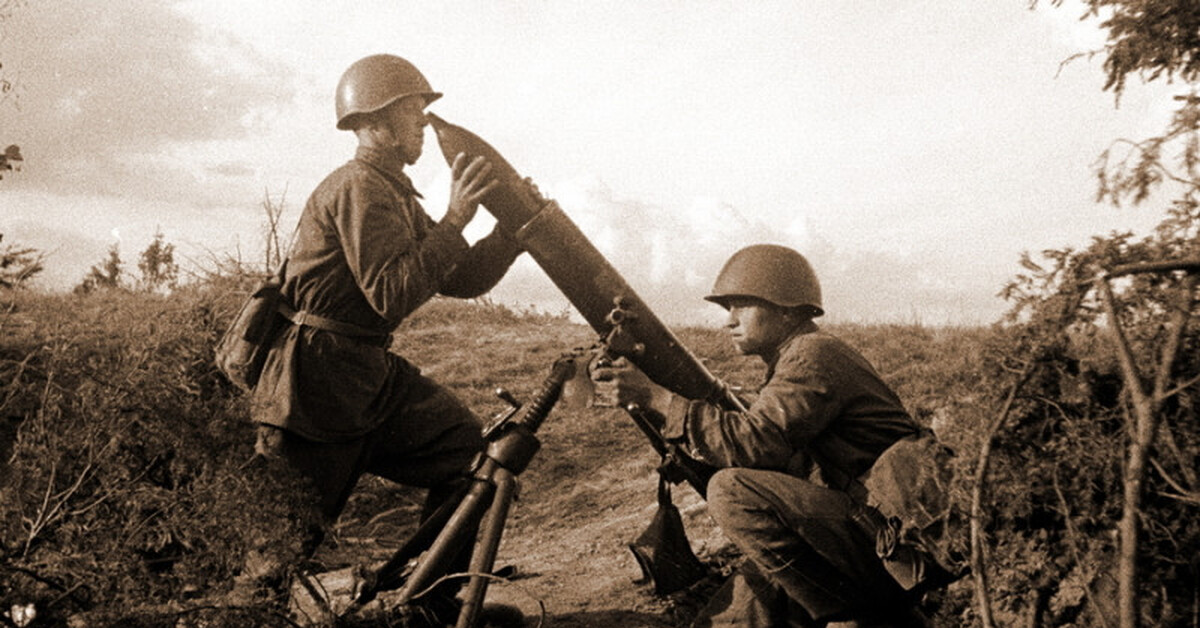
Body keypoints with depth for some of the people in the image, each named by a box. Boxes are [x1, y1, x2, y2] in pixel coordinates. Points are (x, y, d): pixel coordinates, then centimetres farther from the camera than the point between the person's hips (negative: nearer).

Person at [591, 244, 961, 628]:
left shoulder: (814, 356, -14)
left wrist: (656, 398, -25)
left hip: (892, 543, -9)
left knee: (734, 493, -24)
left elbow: (755, 444, -27)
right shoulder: (794, 365, 17)